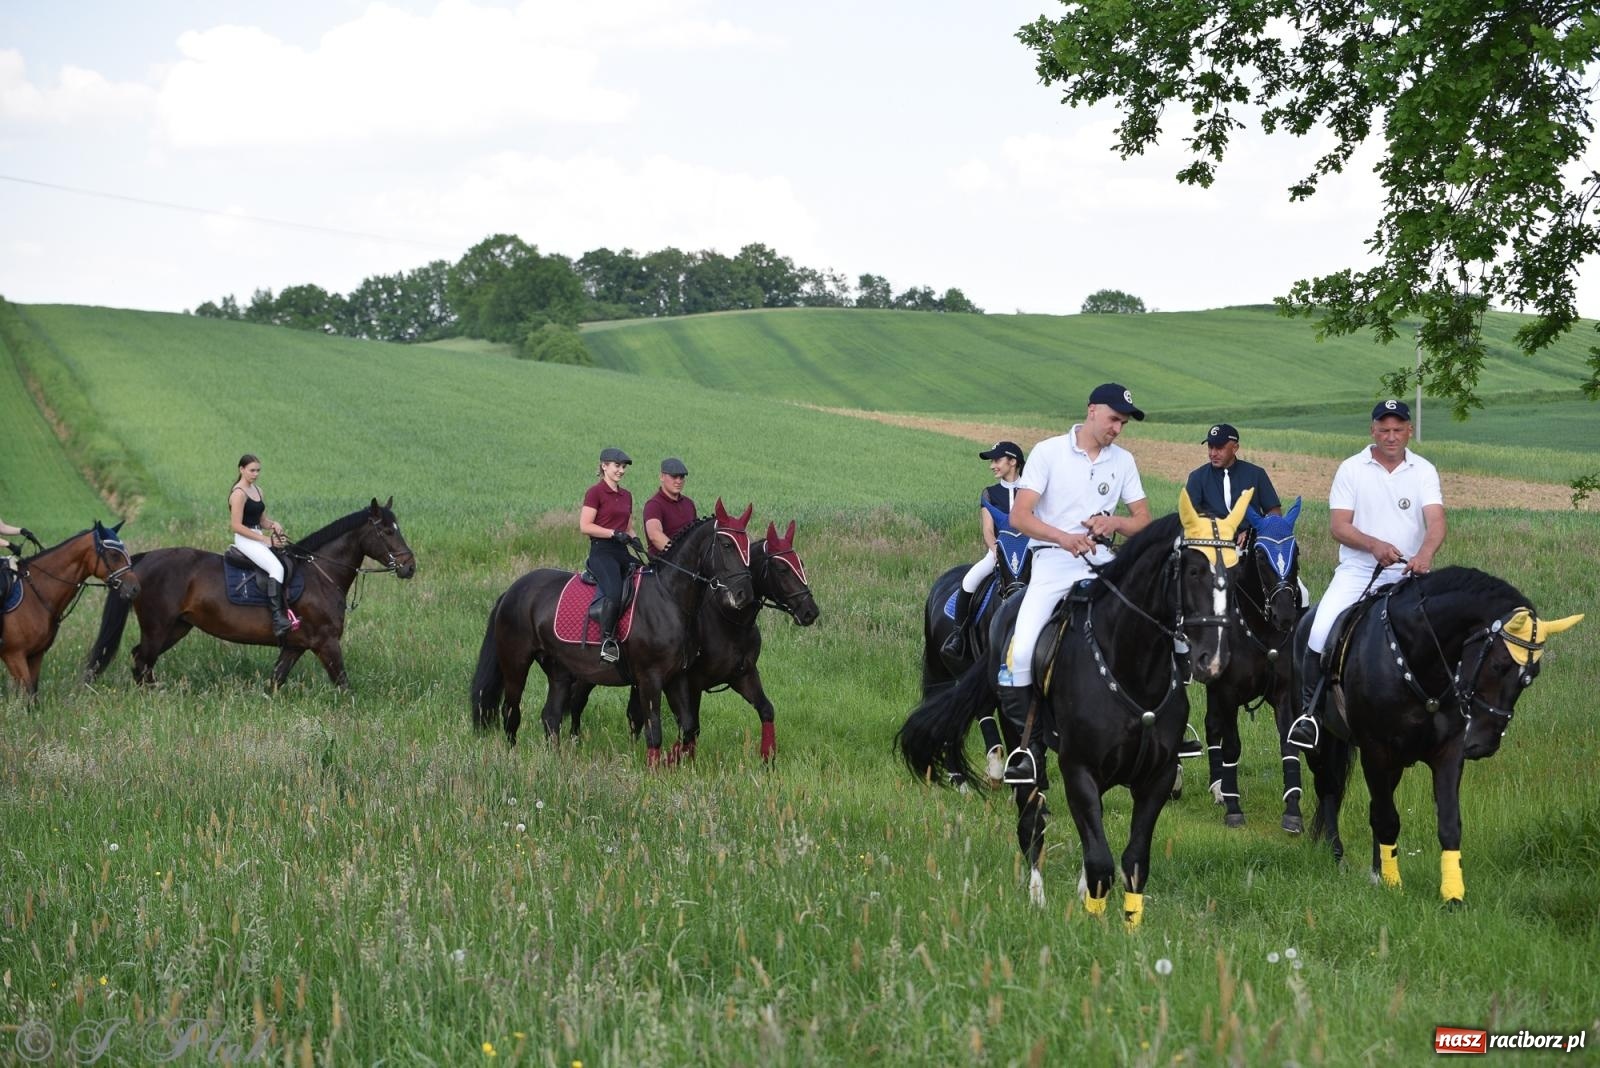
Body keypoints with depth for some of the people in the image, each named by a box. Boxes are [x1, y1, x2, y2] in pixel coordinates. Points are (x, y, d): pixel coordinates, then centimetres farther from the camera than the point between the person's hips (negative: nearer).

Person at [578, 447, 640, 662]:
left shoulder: (626, 496, 19)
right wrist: (614, 533, -17)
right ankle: (607, 640, -23)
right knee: (615, 594, -30)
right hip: (602, 551, -8)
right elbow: (585, 525, -10)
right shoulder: (596, 492, -3)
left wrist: (633, 538, 3)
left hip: (622, 552, 8)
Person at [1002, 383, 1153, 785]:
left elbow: (1144, 521, 12)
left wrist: (1114, 522, -10)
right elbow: (1019, 516, -8)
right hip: (1053, 560, -3)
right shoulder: (1049, 452, -1)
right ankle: (1030, 741, -3)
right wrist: (1064, 538, -24)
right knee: (1020, 653, -18)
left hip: (1102, 561, 3)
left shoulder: (1123, 461, 12)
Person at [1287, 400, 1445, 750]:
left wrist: (1425, 554, -30)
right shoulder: (1351, 469, 4)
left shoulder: (1424, 471, 6)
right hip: (1357, 572, -1)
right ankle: (1310, 711, -7)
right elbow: (1338, 525, -3)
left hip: (1408, 576, 1)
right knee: (1321, 632, -20)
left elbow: (1436, 521, -8)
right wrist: (1374, 545, -22)